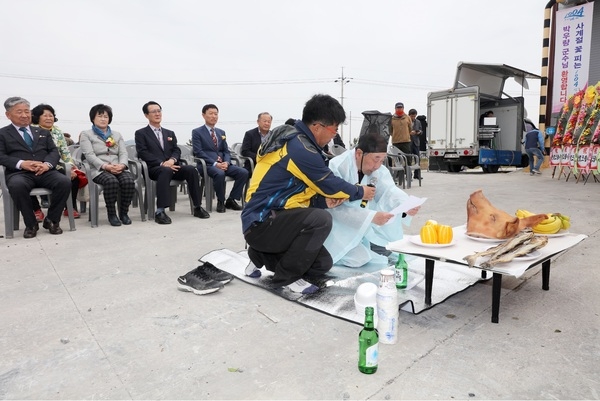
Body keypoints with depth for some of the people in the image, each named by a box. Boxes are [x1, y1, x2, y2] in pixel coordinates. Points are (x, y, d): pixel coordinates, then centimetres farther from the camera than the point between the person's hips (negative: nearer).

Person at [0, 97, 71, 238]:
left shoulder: (42, 132, 25)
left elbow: (54, 152, 14)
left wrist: (47, 164, -9)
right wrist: (21, 163, -18)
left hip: (45, 172, 3)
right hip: (19, 173, -2)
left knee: (65, 182, -30)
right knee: (17, 186, -38)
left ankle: (52, 220, -11)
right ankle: (31, 224, -17)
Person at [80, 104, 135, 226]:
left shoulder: (117, 135, 26)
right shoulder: (86, 135, 13)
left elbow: (123, 153, 12)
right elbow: (89, 155, -3)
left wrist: (122, 165, -12)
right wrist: (106, 166, -20)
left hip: (119, 169, 3)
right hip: (99, 170, -3)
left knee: (129, 181, -31)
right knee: (112, 181, -37)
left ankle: (124, 212, -13)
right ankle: (111, 214, -19)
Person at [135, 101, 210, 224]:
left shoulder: (170, 133, 26)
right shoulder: (141, 133, 11)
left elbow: (177, 150, 14)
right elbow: (143, 154, -3)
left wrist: (172, 160, -11)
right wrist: (162, 164, -17)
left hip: (171, 166, 4)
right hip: (153, 168, -4)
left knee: (191, 169, -25)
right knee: (166, 171, -39)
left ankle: (197, 207, -21)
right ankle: (160, 212, -43)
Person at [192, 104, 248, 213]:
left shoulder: (221, 132, 21)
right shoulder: (197, 132, 4)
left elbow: (226, 151, 16)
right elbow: (198, 152, -8)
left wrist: (226, 162, -8)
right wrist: (215, 164, -19)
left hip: (222, 164, 5)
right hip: (207, 164, -5)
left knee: (243, 172, -18)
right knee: (220, 173, -38)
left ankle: (231, 200, -6)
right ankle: (220, 201, -15)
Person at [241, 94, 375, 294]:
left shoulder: (293, 141, 11)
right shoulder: (300, 148, -20)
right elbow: (330, 184, -11)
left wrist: (324, 201, -1)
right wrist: (360, 192, 6)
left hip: (272, 219, 9)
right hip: (261, 224, -9)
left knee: (322, 264, 7)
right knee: (321, 220, -29)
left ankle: (261, 255, 19)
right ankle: (286, 277, -10)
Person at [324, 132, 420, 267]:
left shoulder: (378, 169, -3)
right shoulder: (337, 167, -25)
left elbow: (389, 191, -14)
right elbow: (337, 208, -31)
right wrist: (371, 217, -41)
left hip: (365, 224, 7)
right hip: (337, 222, -6)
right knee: (359, 257, -24)